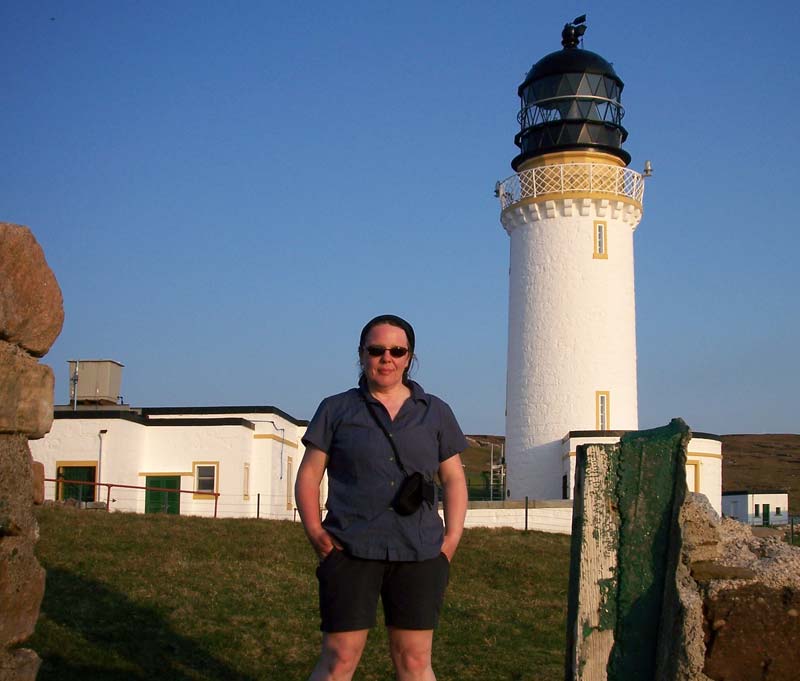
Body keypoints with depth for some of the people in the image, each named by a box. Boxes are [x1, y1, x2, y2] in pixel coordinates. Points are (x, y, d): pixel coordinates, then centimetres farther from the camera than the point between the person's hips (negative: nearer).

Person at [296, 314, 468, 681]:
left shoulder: (436, 413, 12)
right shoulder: (336, 410, 7)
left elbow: (453, 479, 13)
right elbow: (308, 475, 6)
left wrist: (452, 539, 1)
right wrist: (315, 532, -7)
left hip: (419, 554, 2)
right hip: (350, 551, -1)